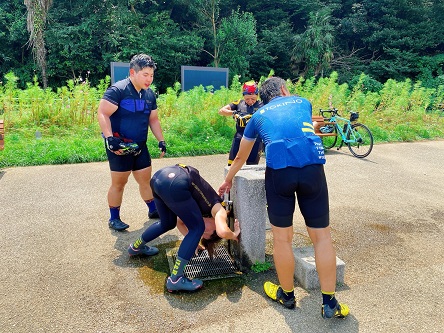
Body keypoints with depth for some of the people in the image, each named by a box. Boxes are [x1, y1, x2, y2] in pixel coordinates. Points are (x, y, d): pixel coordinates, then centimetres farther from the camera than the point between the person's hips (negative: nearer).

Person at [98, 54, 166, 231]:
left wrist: (161, 140, 7)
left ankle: (153, 210, 30)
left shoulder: (150, 95, 7)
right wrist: (110, 138, -29)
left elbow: (153, 119, 16)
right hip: (119, 146, -6)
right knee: (119, 182, 1)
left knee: (146, 179, 13)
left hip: (139, 146, 7)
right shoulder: (118, 90, -15)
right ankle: (114, 218, 17)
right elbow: (102, 114, -19)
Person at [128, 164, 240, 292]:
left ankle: (136, 247, 54)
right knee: (197, 228, 5)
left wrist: (192, 241, 39)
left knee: (168, 223, 32)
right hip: (174, 184, -9)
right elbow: (223, 232, -11)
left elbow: (180, 221, 38)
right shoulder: (219, 210, 9)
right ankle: (175, 280, 4)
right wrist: (234, 235, 9)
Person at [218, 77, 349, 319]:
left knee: (281, 237, 13)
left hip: (279, 171, -1)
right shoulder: (303, 103, 27)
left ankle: (286, 295, 31)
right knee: (321, 236, 12)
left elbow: (240, 157, 35)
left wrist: (227, 181, 52)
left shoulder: (258, 116, 25)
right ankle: (330, 303, 23)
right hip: (313, 168, 1)